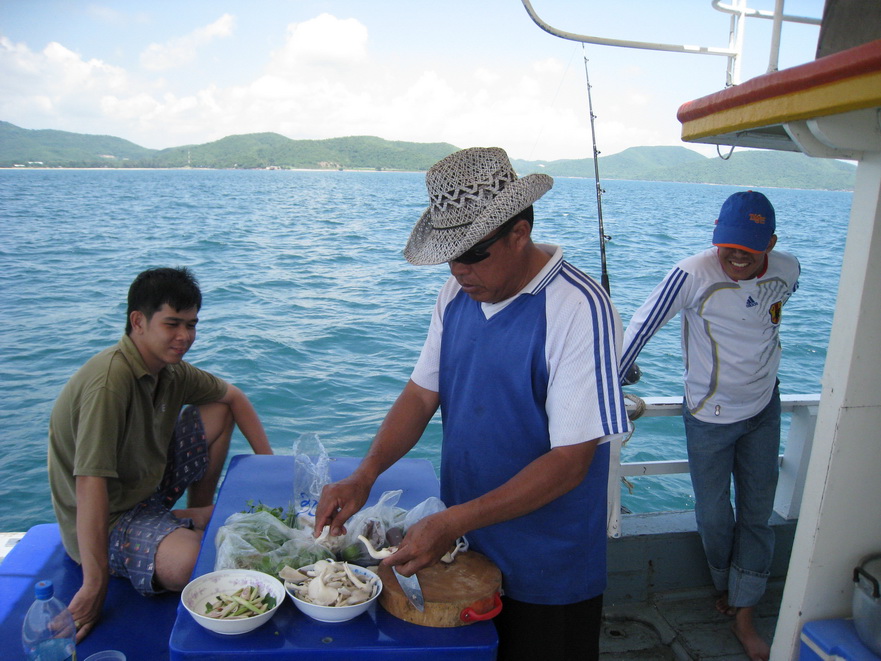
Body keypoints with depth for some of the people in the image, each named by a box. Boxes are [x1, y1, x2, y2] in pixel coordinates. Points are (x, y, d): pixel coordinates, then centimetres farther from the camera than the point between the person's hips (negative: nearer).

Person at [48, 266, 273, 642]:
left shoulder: (170, 369, -3)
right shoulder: (110, 381, -29)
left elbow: (233, 397, 11)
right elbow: (90, 485, -33)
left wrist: (268, 460, 3)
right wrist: (95, 585, -32)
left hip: (148, 482, 8)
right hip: (105, 518, -8)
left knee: (219, 412, 7)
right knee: (187, 563, -35)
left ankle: (200, 520, 18)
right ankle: (186, 527, 3)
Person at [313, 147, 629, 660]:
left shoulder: (579, 309, -23)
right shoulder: (458, 293, -2)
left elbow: (570, 461, -24)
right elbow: (422, 393, 2)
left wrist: (454, 521, -28)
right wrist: (365, 475, -12)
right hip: (467, 550, 6)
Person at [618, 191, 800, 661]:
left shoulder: (787, 271, -8)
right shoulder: (693, 275, -25)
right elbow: (642, 326, -19)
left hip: (763, 410, 4)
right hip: (710, 415, -4)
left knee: (757, 514, 10)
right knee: (713, 513, 9)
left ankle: (744, 613, 25)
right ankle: (726, 586, 39)